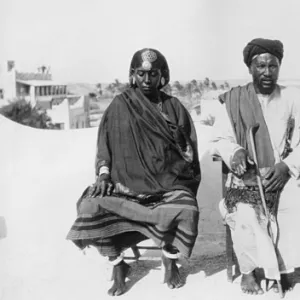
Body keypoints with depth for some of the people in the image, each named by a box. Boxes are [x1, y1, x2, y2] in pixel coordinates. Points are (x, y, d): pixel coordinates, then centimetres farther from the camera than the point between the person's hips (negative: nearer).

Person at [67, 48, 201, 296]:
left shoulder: (174, 106, 9)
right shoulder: (120, 105, 7)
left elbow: (189, 148, 12)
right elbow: (105, 144, 8)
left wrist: (177, 174, -4)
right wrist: (103, 173, -8)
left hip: (167, 183, 0)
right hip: (125, 181, 0)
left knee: (186, 210, -31)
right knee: (92, 207, -26)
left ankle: (170, 260, 3)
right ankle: (118, 264, 0)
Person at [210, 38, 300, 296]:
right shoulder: (234, 100, 6)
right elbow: (220, 140, 5)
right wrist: (235, 153, -17)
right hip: (246, 177, 0)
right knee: (244, 214, -29)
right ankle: (248, 270, -5)